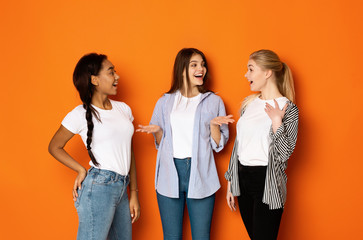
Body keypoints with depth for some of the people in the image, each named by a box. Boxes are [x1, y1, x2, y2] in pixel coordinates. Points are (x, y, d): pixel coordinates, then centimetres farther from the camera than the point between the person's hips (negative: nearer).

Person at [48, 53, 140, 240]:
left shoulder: (123, 109, 11)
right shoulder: (81, 114, -5)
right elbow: (55, 147, 6)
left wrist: (133, 194, 12)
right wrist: (81, 171, -4)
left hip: (122, 188, 6)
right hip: (99, 187, -6)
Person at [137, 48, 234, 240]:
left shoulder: (214, 101, 6)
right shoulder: (165, 102, 10)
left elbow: (218, 145, 6)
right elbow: (160, 143, 15)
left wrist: (214, 125, -12)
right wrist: (157, 131, -5)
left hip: (200, 174, -1)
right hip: (170, 174, 1)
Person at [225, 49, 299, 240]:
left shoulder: (288, 108, -10)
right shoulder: (249, 103, 8)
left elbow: (283, 155, -14)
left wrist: (276, 122, -25)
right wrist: (230, 182, 14)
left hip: (266, 183, -6)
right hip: (242, 179, 6)